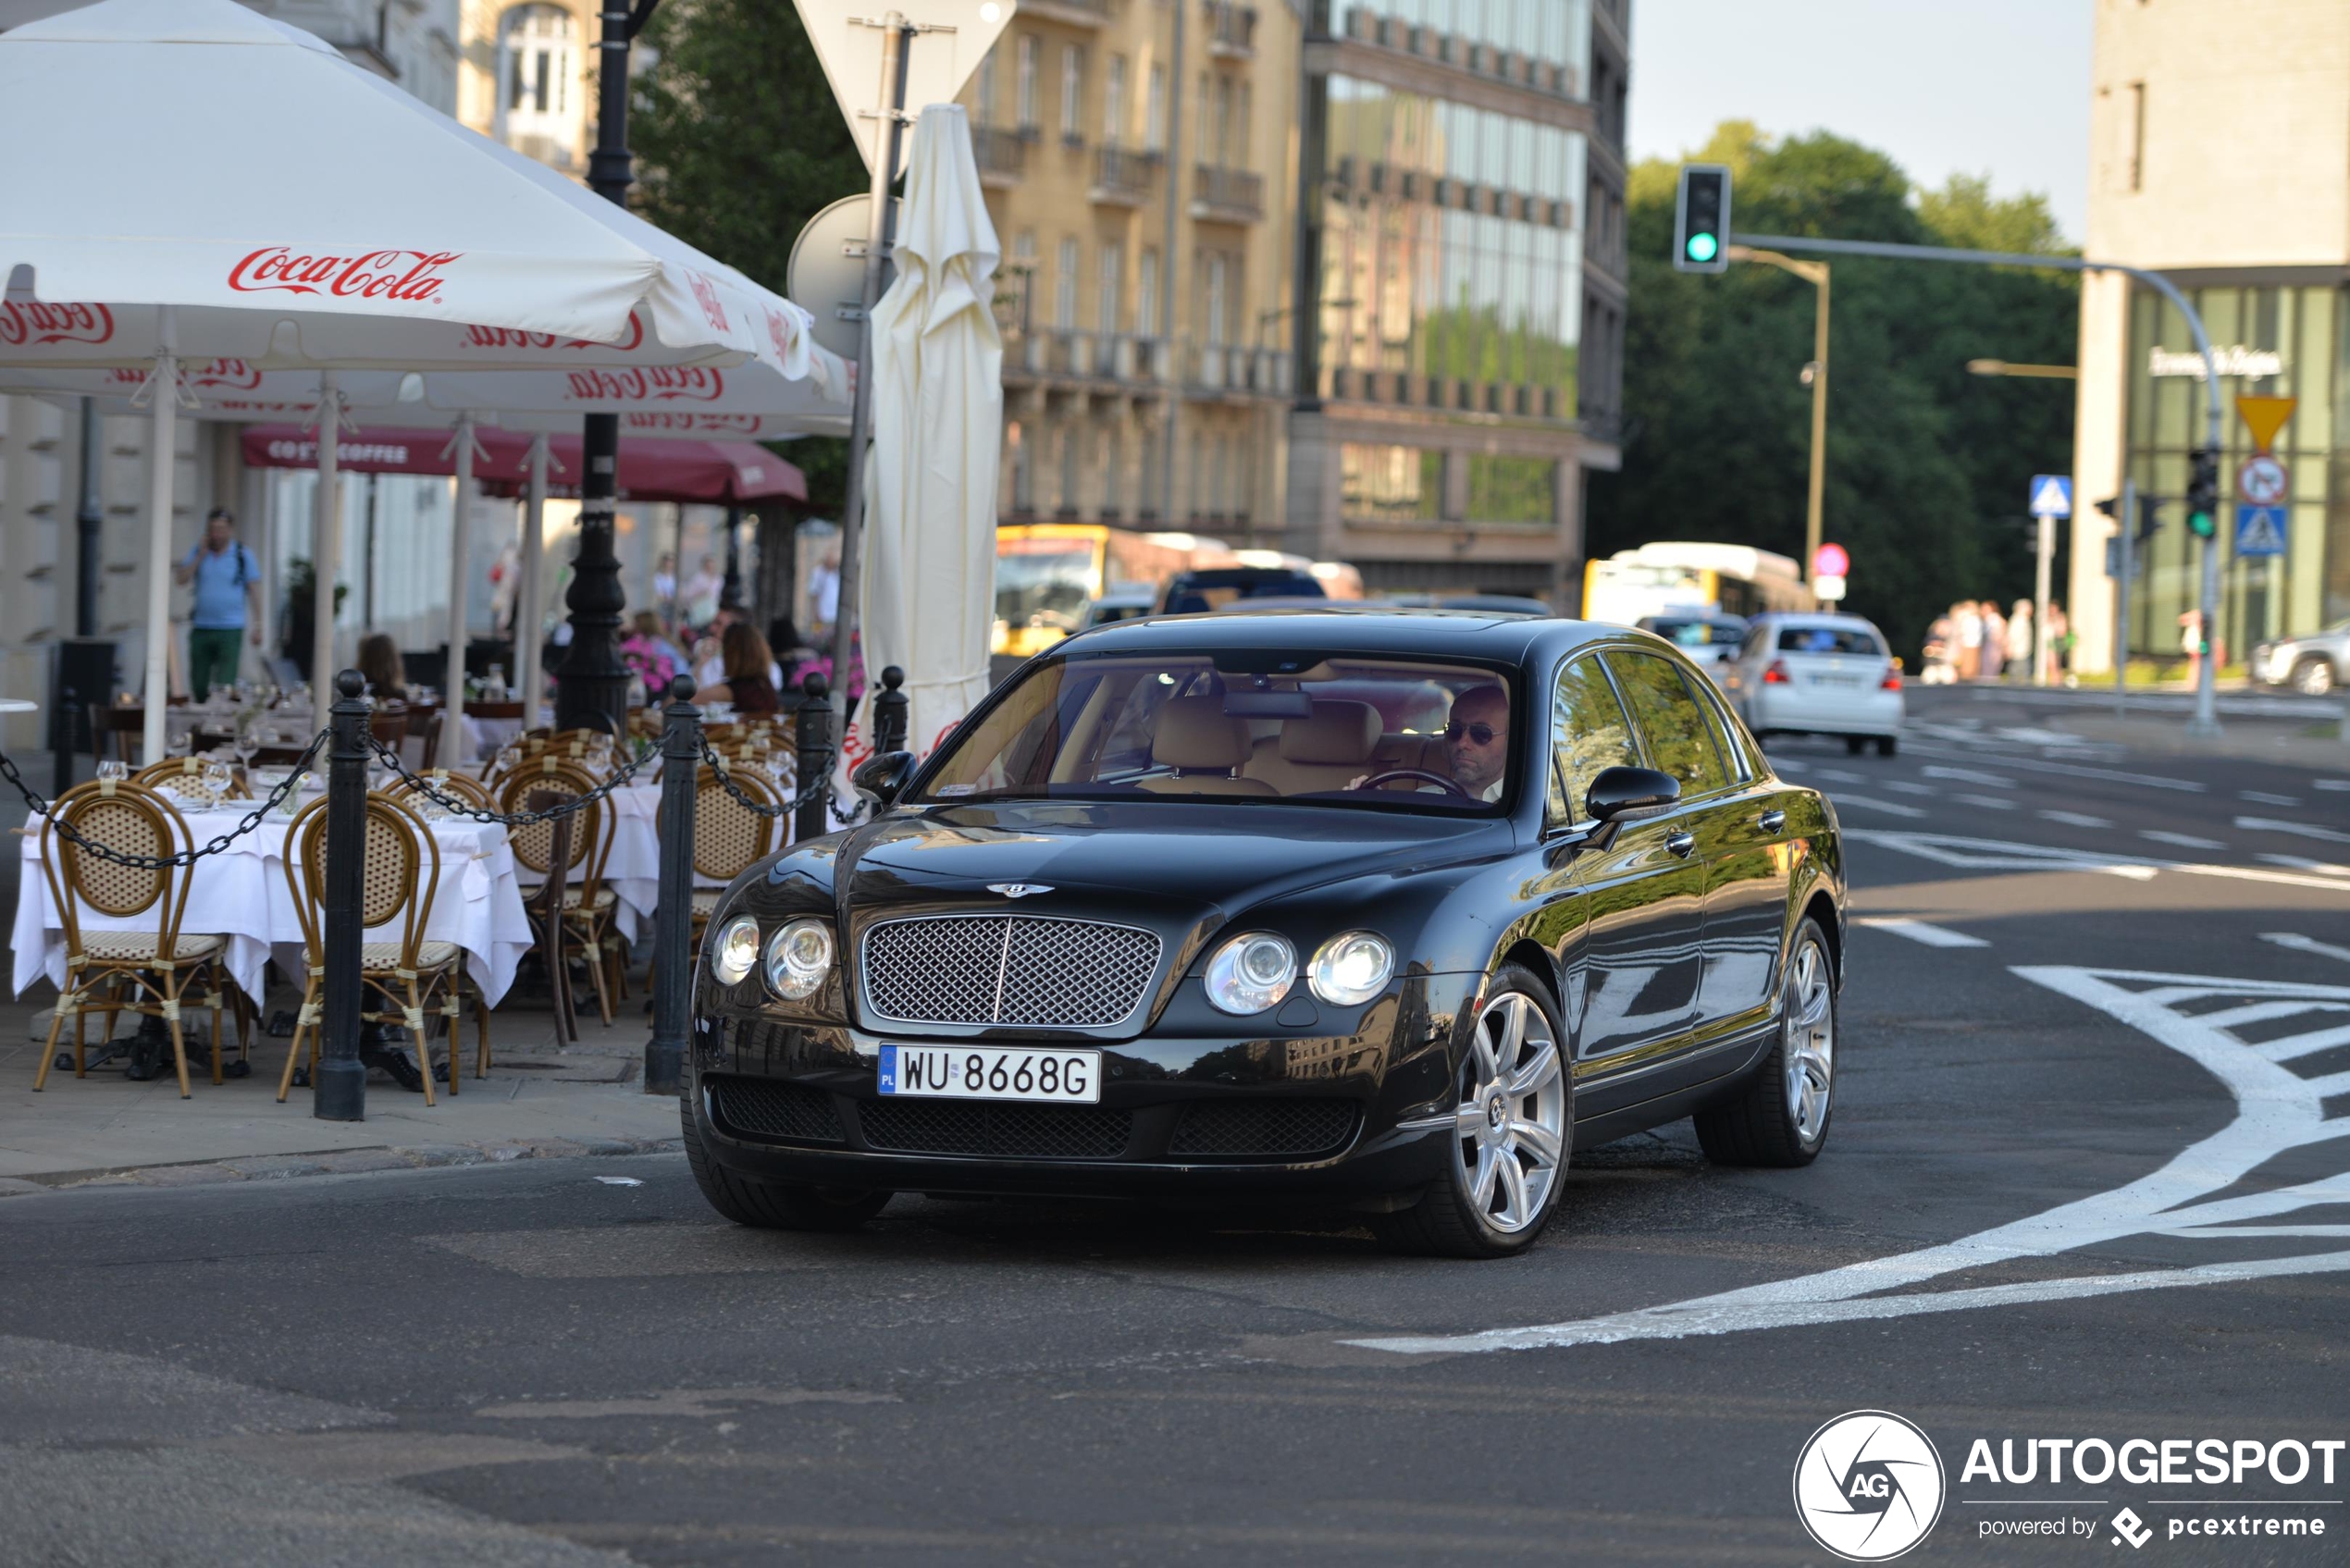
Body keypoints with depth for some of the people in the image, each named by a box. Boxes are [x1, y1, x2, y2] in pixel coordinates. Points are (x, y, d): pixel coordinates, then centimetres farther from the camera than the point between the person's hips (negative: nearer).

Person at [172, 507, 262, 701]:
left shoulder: (243, 556, 2)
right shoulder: (197, 553, 9)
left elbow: (254, 591, 2)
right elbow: (181, 579, -1)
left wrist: (257, 625, -3)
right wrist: (201, 554, -7)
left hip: (230, 630, -3)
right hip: (201, 628, 3)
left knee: (225, 685, -11)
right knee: (198, 685, 7)